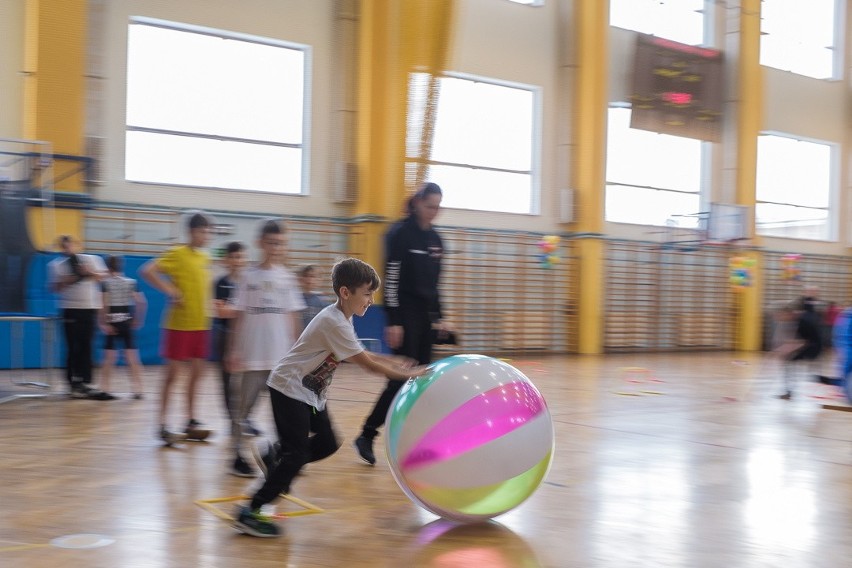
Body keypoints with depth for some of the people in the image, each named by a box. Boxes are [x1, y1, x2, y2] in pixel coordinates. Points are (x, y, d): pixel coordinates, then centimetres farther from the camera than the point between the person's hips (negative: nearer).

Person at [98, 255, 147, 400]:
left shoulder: (105, 283, -3)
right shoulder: (131, 282, 4)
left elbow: (105, 304, -14)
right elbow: (141, 302, -3)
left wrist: (103, 323, -10)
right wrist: (137, 320, 7)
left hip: (112, 323, -2)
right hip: (127, 323, 2)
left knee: (109, 358, 3)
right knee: (132, 358, 4)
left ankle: (105, 389, 3)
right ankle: (137, 390, 3)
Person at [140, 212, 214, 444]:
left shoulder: (205, 258, 11)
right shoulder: (177, 254, -10)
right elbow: (147, 271, -19)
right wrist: (169, 290, -20)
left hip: (200, 324, 7)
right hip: (179, 324, -7)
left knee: (196, 373, 10)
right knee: (172, 374, -2)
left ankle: (191, 422, 19)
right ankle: (162, 425, 5)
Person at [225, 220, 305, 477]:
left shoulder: (287, 278, 4)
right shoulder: (249, 277, -2)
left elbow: (294, 318, 7)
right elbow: (239, 317, 0)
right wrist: (232, 350, -4)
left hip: (282, 357, 2)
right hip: (252, 356, -2)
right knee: (243, 407, 5)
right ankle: (238, 456, 15)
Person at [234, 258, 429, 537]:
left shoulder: (343, 320, 6)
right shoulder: (333, 322, -24)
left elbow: (363, 355, 14)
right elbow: (367, 363, -22)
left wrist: (395, 364, 3)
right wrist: (408, 375, -15)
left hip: (311, 393, 10)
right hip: (289, 389, -9)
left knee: (328, 444, 8)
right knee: (297, 454, -11)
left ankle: (276, 462, 27)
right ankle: (250, 513, -4)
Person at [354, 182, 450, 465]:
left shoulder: (435, 239, 12)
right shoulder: (399, 233, -10)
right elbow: (391, 279, -14)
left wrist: (438, 318, 14)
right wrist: (393, 322, -18)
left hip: (425, 315, 7)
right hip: (404, 314, -7)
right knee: (403, 378, -8)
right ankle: (366, 435, 2)